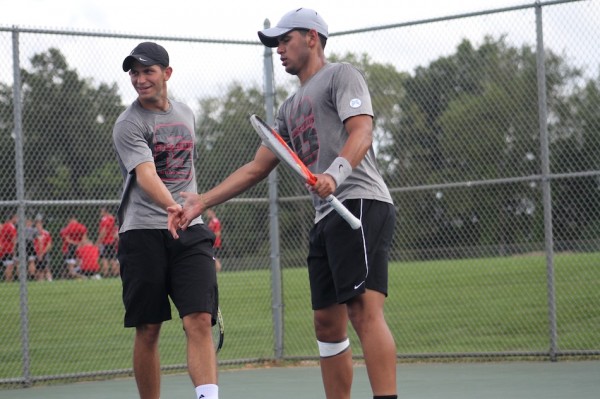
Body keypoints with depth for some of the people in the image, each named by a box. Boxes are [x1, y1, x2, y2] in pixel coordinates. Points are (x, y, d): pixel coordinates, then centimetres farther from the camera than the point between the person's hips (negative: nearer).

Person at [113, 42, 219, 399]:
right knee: (148, 330, 2)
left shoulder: (186, 114, 15)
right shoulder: (128, 124, -4)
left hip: (190, 232, 4)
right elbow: (146, 176, -21)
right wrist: (173, 208, -38)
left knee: (200, 322, -12)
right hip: (143, 233, -3)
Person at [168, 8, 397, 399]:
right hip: (326, 219, 9)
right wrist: (200, 202, 23)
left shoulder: (342, 75, 4)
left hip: (361, 204, -9)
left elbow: (361, 132, -13)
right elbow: (257, 167, 29)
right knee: (328, 324, 4)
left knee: (365, 309, -22)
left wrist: (335, 173, -32)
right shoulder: (291, 108, 29)